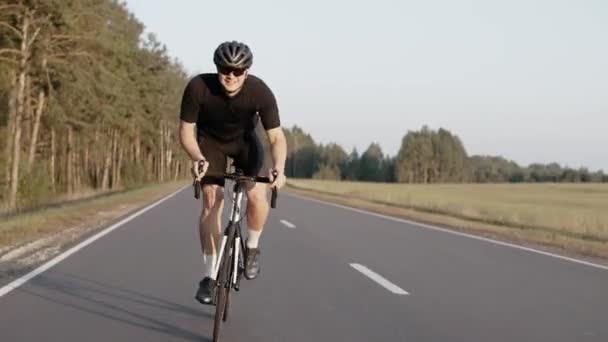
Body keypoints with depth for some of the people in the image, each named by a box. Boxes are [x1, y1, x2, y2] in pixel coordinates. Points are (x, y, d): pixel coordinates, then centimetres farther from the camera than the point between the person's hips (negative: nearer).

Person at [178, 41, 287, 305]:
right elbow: (186, 130, -23)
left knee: (256, 194, -22)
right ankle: (209, 275, -3)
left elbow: (277, 137, -28)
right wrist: (197, 158, -42)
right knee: (212, 201, -13)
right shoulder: (198, 87, -32)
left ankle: (252, 247, 7)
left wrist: (279, 167, -47)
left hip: (244, 140, 0)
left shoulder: (260, 92, -32)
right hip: (210, 140, 0)